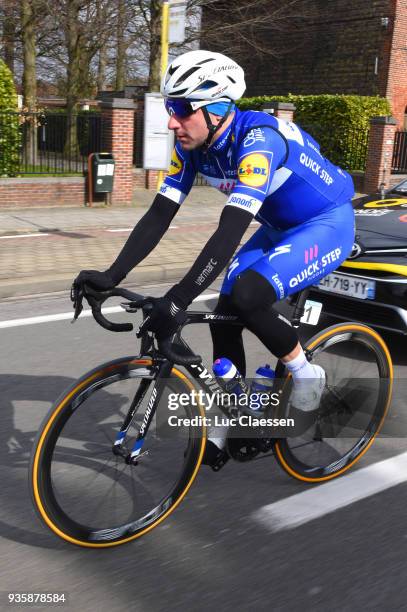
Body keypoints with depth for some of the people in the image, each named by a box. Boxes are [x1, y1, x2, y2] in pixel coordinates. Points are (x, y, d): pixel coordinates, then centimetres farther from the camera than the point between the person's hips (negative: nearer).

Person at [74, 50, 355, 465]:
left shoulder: (258, 139, -33)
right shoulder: (191, 146, -9)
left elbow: (231, 231, -42)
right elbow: (159, 215, -10)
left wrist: (178, 299, -47)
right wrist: (111, 276, -19)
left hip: (327, 224, -8)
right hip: (280, 228, 8)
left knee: (247, 296, -29)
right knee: (223, 315, -2)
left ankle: (305, 371, -2)